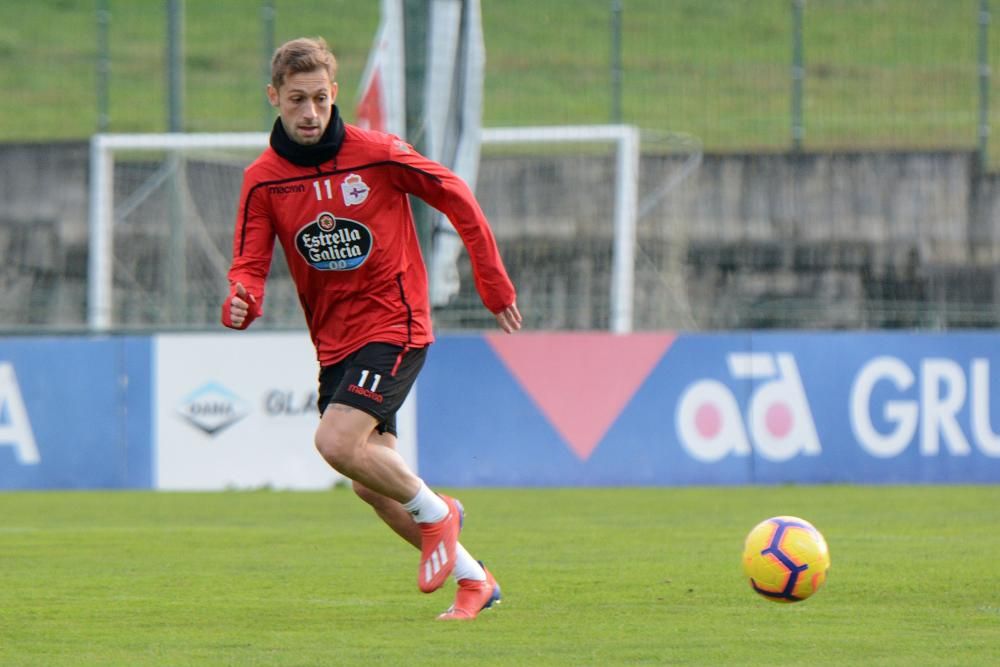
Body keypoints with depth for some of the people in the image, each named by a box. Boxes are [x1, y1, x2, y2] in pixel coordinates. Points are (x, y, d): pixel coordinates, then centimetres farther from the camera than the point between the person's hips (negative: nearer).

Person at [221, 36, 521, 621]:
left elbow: (456, 198, 0)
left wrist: (495, 286, 5)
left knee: (337, 442, -24)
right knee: (373, 484, 4)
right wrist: (242, 302, -28)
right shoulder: (263, 179, -2)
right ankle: (473, 579, 20)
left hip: (394, 325, -5)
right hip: (334, 341, 5)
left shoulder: (377, 154, -12)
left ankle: (434, 511, 1)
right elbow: (251, 263, -3)